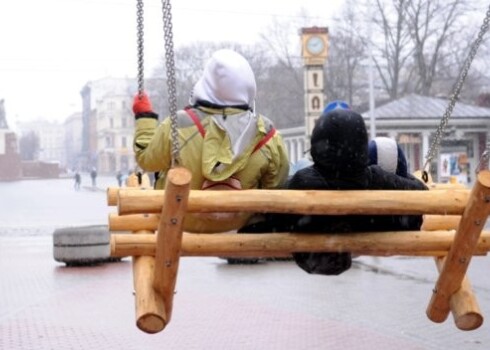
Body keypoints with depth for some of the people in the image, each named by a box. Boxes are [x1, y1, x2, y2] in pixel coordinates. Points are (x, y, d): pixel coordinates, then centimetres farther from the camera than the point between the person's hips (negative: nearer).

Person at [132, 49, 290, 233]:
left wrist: (144, 116, 4)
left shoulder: (178, 126, -29)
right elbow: (275, 187, -8)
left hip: (181, 219, -2)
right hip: (237, 222, 2)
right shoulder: (267, 135, -23)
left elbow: (146, 159, -10)